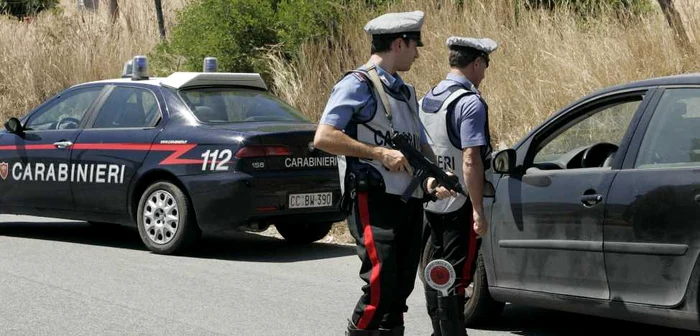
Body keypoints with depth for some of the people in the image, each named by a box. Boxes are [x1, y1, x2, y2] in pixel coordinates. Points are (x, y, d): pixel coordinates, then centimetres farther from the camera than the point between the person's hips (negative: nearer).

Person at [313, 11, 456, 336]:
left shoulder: (406, 92, 21)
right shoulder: (358, 85, -6)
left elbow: (422, 145, 26)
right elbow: (323, 137, -15)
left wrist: (432, 176, 3)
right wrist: (380, 153, -17)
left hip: (410, 202, 8)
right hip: (374, 201, -8)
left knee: (400, 291, 8)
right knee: (380, 289, -16)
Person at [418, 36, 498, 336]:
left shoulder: (427, 99, 11)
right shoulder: (470, 102, -16)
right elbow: (471, 159, -22)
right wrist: (478, 210, -21)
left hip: (432, 202, 8)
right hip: (459, 204, -8)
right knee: (457, 277, -5)